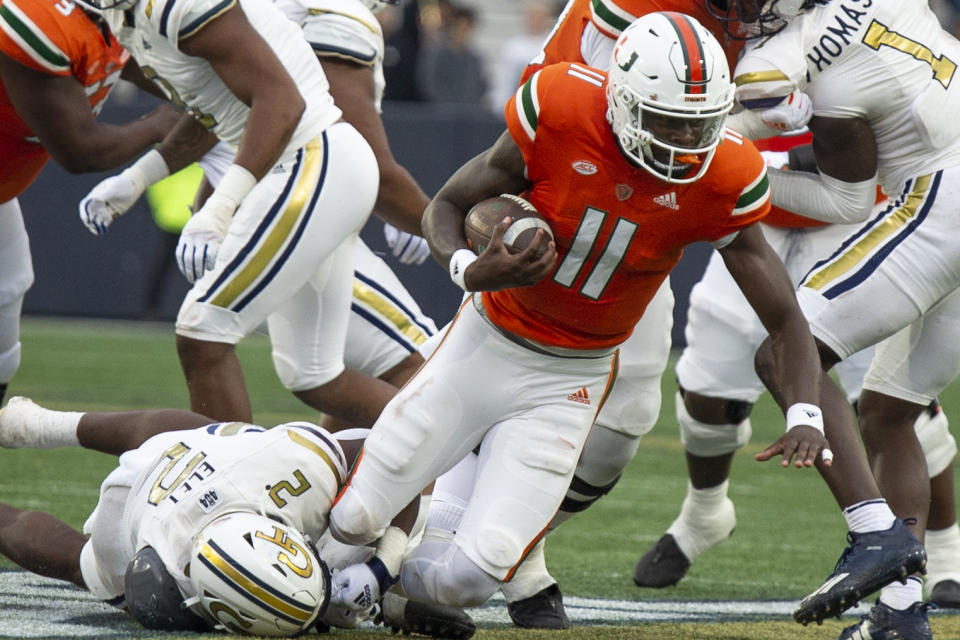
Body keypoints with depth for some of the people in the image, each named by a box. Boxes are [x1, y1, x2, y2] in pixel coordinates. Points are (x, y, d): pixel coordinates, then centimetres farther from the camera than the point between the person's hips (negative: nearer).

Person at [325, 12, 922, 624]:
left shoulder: (721, 179, -19)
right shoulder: (561, 112, -22)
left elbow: (786, 321, -13)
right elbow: (445, 209, -10)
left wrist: (806, 415, -31)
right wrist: (472, 270, -32)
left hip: (573, 378, 0)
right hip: (488, 342, 0)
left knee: (472, 573, -12)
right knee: (355, 520, 0)